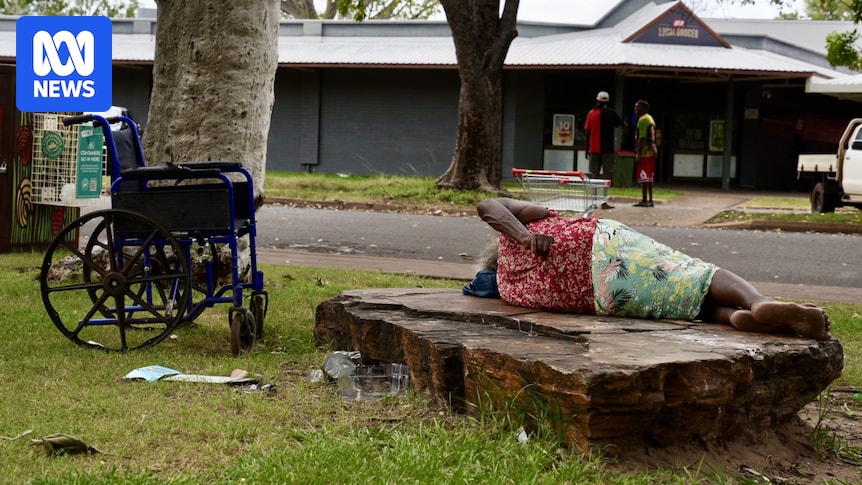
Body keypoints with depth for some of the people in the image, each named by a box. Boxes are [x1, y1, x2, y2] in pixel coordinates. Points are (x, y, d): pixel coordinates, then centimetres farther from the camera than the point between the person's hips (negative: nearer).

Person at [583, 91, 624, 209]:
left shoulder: (591, 113, 2)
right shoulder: (611, 113, -3)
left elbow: (587, 132, 2)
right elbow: (621, 124, 10)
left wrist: (586, 148, 7)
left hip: (594, 149, 3)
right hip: (607, 149, -3)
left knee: (595, 175, 7)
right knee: (607, 174, -1)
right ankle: (604, 202, -6)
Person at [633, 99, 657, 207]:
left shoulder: (643, 119, -11)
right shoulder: (651, 119, 19)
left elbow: (642, 138, -18)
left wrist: (638, 153, -20)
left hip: (644, 153, -10)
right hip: (652, 151, 10)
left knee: (643, 177, -9)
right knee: (649, 178, 11)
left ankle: (644, 200, -11)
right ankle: (650, 200, 13)